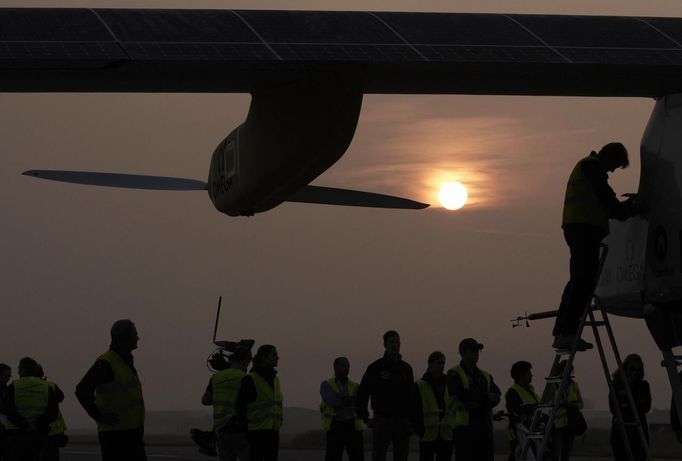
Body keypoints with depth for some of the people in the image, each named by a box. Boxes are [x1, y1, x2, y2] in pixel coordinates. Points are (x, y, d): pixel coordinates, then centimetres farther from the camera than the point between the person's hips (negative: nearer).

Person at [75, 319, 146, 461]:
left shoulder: (126, 361, 15)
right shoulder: (106, 363, -15)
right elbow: (82, 391, -21)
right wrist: (99, 416, -19)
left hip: (132, 432, 9)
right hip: (114, 434, -9)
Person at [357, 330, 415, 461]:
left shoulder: (406, 369, 10)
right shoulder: (375, 368, -3)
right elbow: (362, 394, 1)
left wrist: (411, 418, 10)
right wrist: (365, 418, -3)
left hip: (402, 421, 4)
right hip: (382, 420, -4)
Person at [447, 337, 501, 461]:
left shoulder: (485, 376, 20)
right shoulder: (454, 374, 1)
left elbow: (496, 396, 7)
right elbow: (460, 393, -16)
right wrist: (486, 396, -12)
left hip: (485, 426, 6)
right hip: (465, 426, -6)